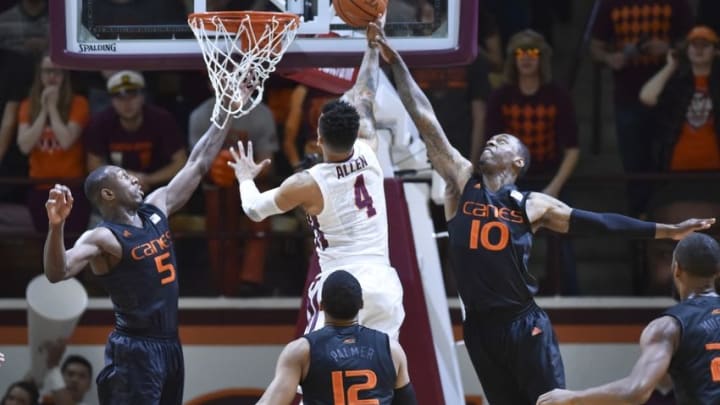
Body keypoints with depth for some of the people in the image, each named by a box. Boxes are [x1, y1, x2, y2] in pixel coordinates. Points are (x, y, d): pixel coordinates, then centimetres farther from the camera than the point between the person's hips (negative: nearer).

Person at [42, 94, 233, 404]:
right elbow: (57, 273, -30)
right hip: (135, 351, -9)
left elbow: (197, 165, 17)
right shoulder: (102, 238, -14)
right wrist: (56, 227, -46)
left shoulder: (156, 209, 10)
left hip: (169, 345, 9)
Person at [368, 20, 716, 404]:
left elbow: (597, 222, 10)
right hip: (480, 327, 2)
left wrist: (666, 230, 8)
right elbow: (425, 119, 7)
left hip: (524, 325, -1)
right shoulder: (462, 181, 8)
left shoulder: (532, 205, 6)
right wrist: (395, 61, 5)